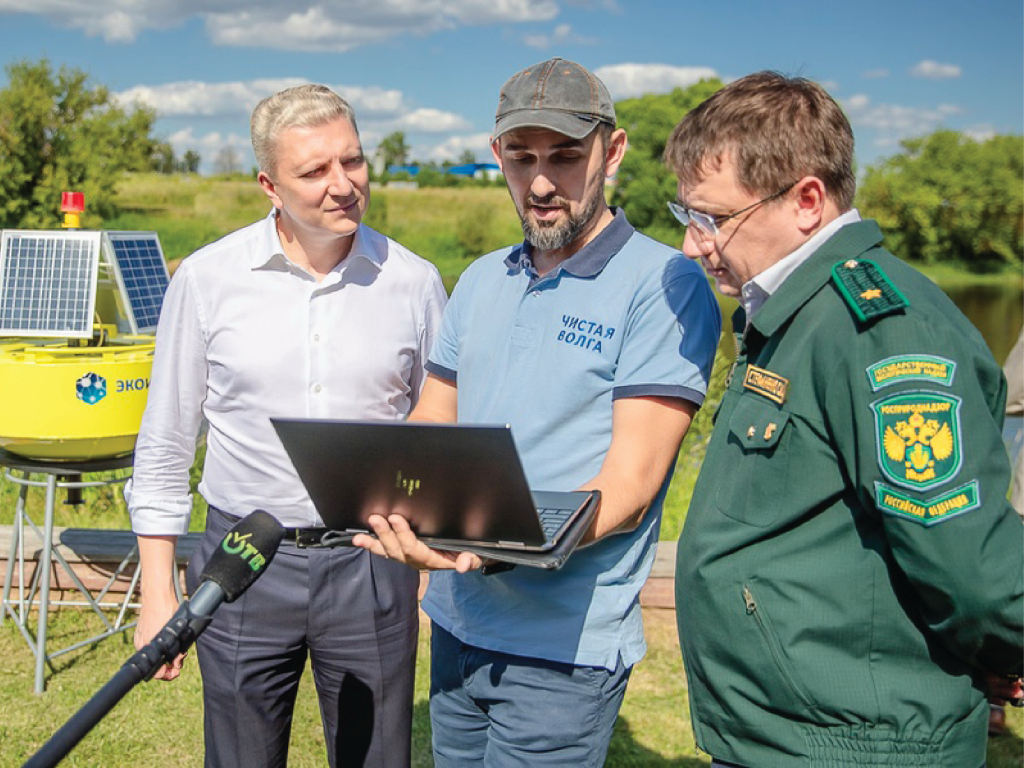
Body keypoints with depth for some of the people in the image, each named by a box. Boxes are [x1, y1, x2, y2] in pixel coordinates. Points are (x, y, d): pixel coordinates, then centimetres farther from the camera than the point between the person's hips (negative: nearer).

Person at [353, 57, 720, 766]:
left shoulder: (665, 285, -11)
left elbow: (628, 487, -17)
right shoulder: (481, 281, 11)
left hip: (564, 648, -6)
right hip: (457, 627, 6)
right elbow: (429, 428, 13)